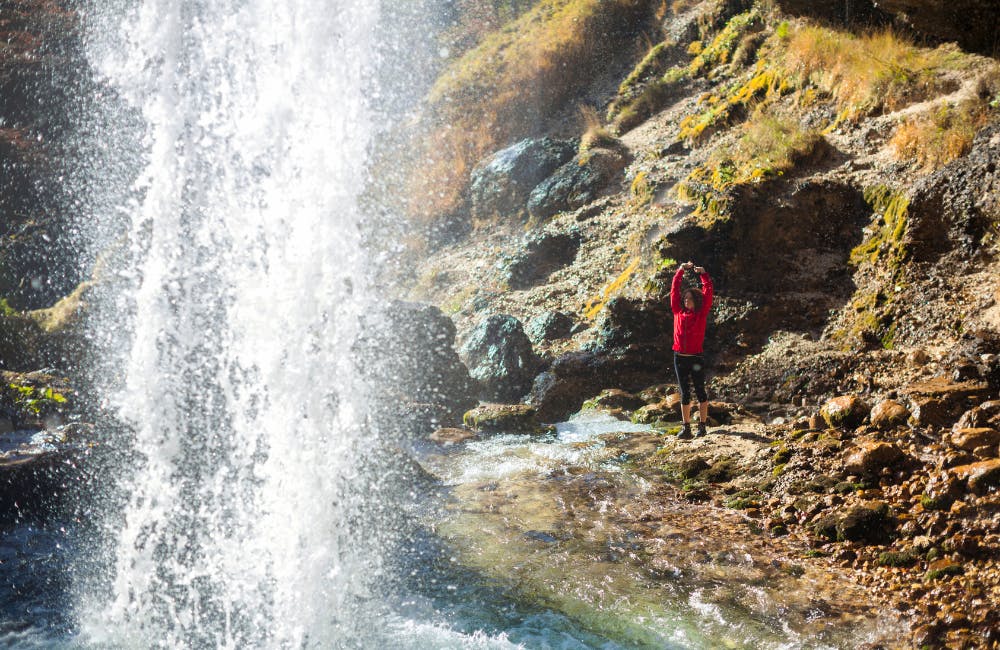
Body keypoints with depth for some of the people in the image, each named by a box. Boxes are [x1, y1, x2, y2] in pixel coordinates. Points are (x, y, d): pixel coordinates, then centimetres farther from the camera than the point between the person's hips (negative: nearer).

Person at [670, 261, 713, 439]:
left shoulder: (702, 313, -1)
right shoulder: (678, 311, 6)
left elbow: (708, 291, -3)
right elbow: (674, 290, 8)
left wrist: (703, 273, -2)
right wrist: (680, 271, 7)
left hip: (696, 358, -3)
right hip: (680, 358, 3)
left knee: (700, 392, 4)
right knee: (684, 394, 8)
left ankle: (702, 426, 10)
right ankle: (686, 427, 12)